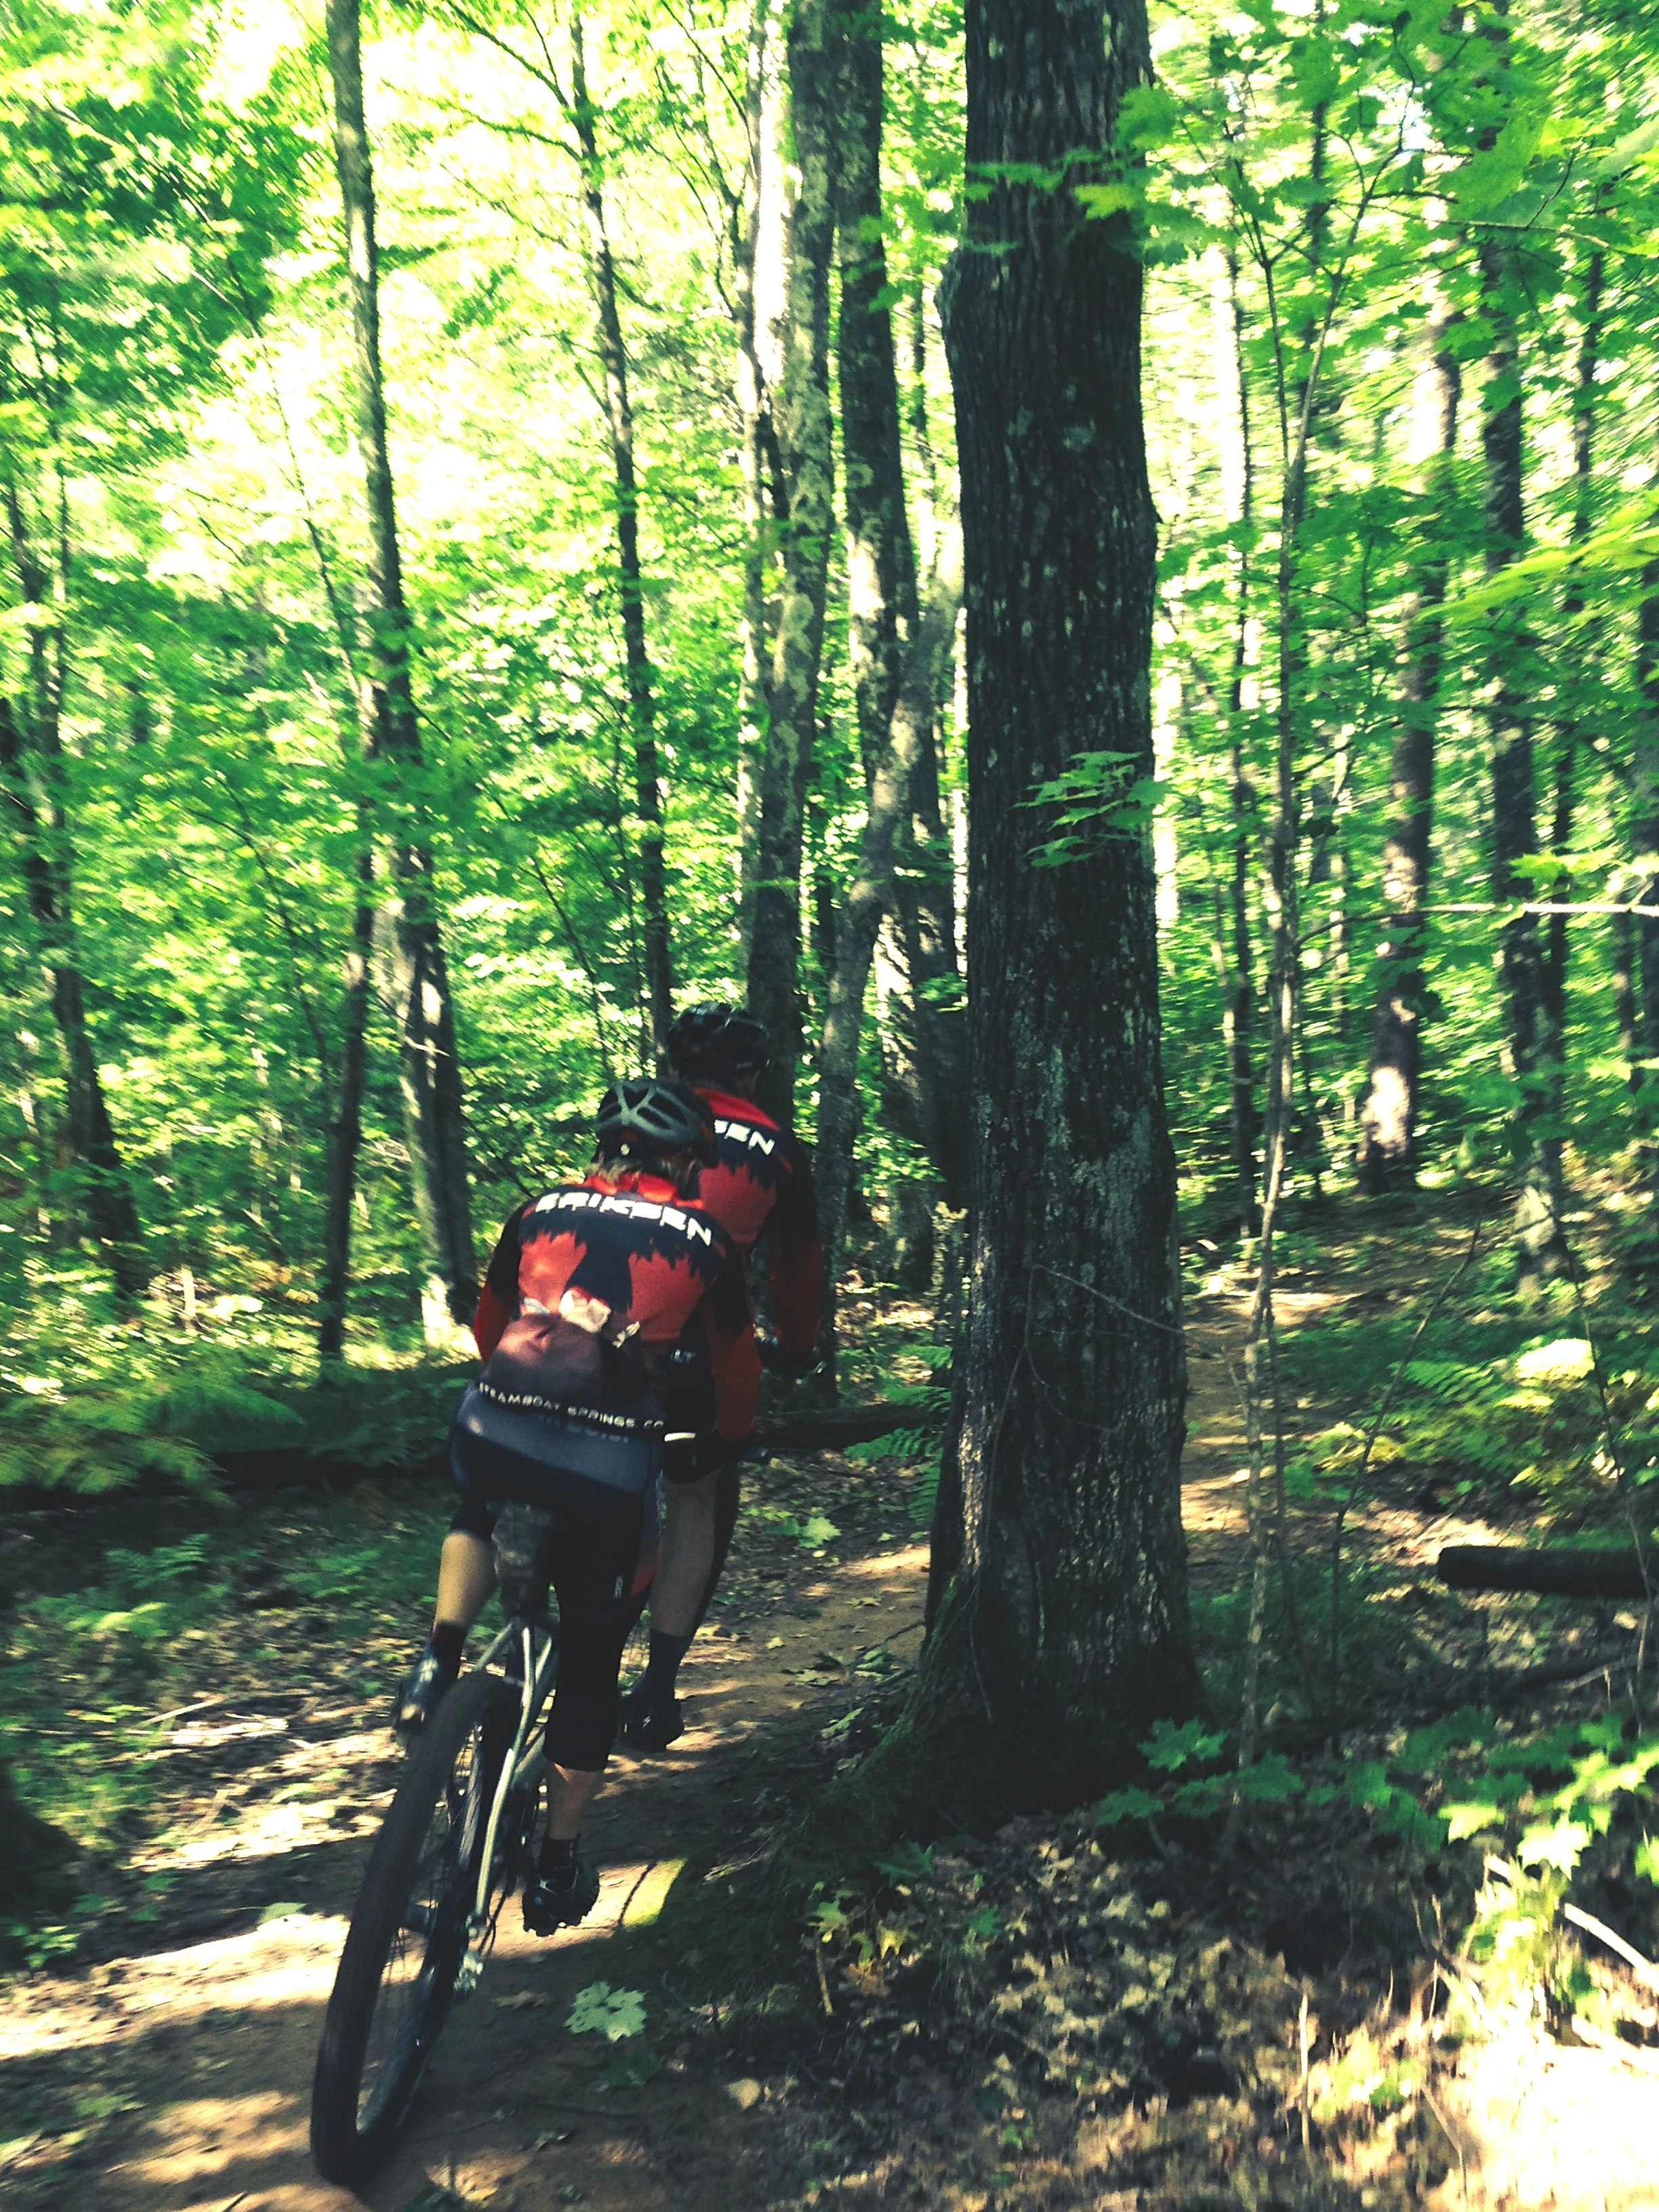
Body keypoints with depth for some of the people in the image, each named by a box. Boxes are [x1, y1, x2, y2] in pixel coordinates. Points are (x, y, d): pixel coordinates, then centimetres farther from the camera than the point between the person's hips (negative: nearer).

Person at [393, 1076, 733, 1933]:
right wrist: (699, 1444, 39)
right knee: (589, 1663, 17)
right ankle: (558, 1868, 26)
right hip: (612, 1461, -2)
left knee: (478, 1518, 38)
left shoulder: (544, 1209, 19)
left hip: (496, 1430, 2)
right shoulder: (704, 1238, 14)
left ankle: (441, 1657, 14)